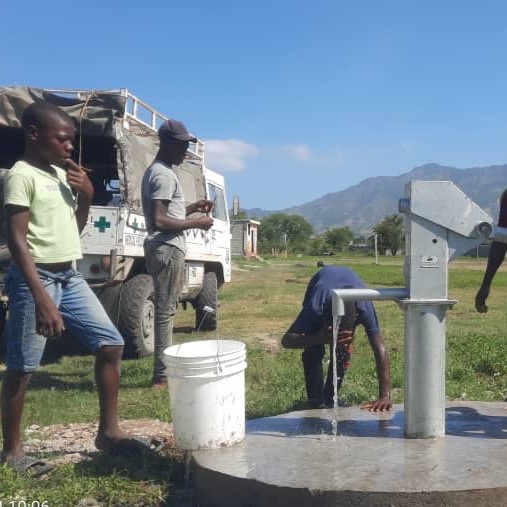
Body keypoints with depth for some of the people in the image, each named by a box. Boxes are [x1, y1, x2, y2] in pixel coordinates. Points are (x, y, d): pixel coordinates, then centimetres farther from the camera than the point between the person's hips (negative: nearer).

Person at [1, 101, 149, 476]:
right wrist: (41, 299, -26)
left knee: (111, 344, 7)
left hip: (70, 277, 8)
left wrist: (87, 195, 3)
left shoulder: (62, 174, 12)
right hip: (36, 280, -8)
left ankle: (108, 431, 17)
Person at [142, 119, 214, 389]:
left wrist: (192, 207, 16)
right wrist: (196, 223, -16)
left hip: (162, 247, 11)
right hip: (168, 248, -11)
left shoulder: (155, 171, 18)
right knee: (166, 310, -8)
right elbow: (159, 221, -23)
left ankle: (165, 367, 22)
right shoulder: (164, 174, -15)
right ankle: (162, 375, -4)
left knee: (165, 308, 14)